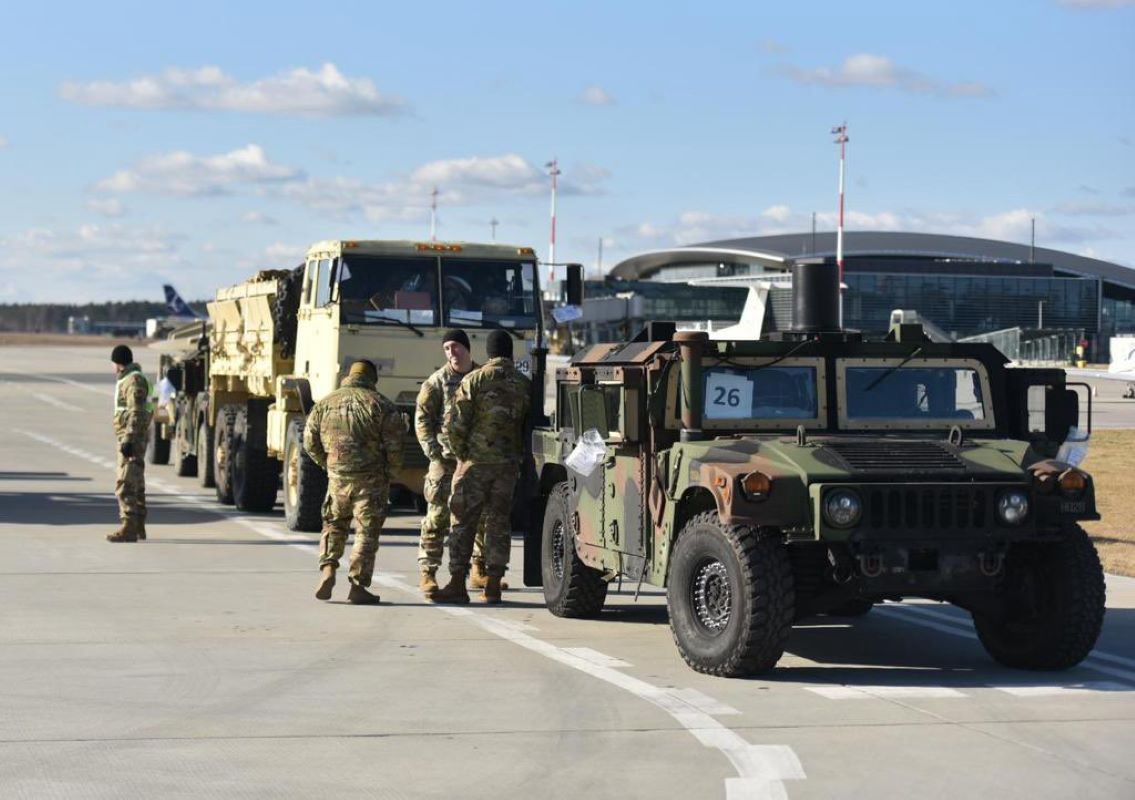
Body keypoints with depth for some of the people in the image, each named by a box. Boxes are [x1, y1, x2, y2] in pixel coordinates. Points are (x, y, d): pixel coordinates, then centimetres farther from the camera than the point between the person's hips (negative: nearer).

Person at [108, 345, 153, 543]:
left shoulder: (134, 381, -13)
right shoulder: (128, 379, 19)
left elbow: (136, 413, -22)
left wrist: (128, 439, -26)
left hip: (131, 439, -11)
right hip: (131, 439, 11)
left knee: (125, 484, -14)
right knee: (136, 484, 15)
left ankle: (128, 528, -18)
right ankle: (138, 527, 22)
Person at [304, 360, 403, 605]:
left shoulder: (325, 404, 8)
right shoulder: (380, 405, -2)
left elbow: (310, 441, 9)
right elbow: (394, 444, -7)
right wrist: (390, 470, 9)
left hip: (338, 477, 3)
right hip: (371, 479, -3)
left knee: (333, 525, 21)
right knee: (367, 532, 3)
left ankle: (328, 569, 1)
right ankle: (357, 587, 0)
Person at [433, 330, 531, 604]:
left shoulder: (474, 380, -7)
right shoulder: (524, 384, 5)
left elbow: (454, 424, -11)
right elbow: (530, 427, 7)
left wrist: (461, 453, 2)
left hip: (476, 461, -3)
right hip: (508, 465, 3)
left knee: (463, 522, 1)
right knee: (499, 522, 9)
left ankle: (457, 584, -2)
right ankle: (493, 585, 8)